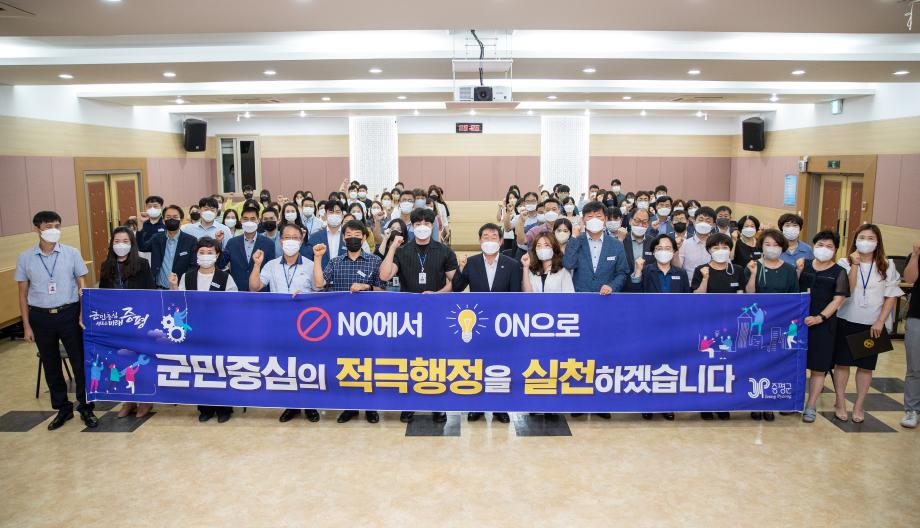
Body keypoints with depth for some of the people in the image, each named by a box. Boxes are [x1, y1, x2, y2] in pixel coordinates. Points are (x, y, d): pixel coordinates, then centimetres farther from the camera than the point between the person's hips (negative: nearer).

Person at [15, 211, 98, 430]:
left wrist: (83, 315, -8)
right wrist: (26, 326, 3)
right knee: (50, 365, 11)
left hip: (69, 314, -1)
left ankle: (86, 407, 17)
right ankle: (62, 408, 26)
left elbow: (82, 286, 2)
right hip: (41, 317, 1)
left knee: (79, 362, 4)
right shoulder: (25, 258, 1)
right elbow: (23, 293, 5)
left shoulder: (72, 253, -2)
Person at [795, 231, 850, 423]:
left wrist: (820, 318, -16)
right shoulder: (803, 265, 7)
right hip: (799, 321, 2)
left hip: (823, 324, -2)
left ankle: (811, 406, 15)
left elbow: (838, 299, -5)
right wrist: (798, 271, -10)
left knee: (818, 367, 4)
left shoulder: (838, 272, 1)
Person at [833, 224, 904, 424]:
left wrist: (880, 322, -6)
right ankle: (840, 403, 16)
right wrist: (854, 265, -20)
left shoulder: (887, 266, 0)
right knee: (842, 363, 4)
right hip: (846, 321, -1)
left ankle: (859, 406, 18)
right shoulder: (845, 263, -4)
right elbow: (847, 290, -14)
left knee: (866, 366, 7)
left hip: (872, 325, 1)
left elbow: (891, 296, 1)